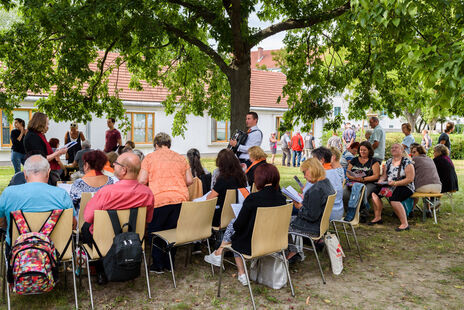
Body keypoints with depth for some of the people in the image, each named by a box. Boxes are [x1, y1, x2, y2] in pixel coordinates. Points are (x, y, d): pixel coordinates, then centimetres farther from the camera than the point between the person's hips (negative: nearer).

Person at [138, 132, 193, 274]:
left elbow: (141, 180, -2)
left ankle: (158, 265, 17)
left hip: (159, 199, -3)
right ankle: (169, 264, 23)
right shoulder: (181, 158, 13)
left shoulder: (149, 157, 4)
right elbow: (189, 181, 10)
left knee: (154, 232, 13)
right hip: (180, 199, 4)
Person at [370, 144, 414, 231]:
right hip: (389, 185, 7)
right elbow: (384, 175, 17)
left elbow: (410, 179, -13)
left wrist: (395, 183, -23)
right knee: (375, 193, -14)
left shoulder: (407, 162, -7)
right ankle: (377, 217, -2)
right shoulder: (389, 162, 14)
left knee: (393, 199, -33)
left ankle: (405, 224, -26)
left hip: (405, 186, -7)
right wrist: (381, 180, -7)